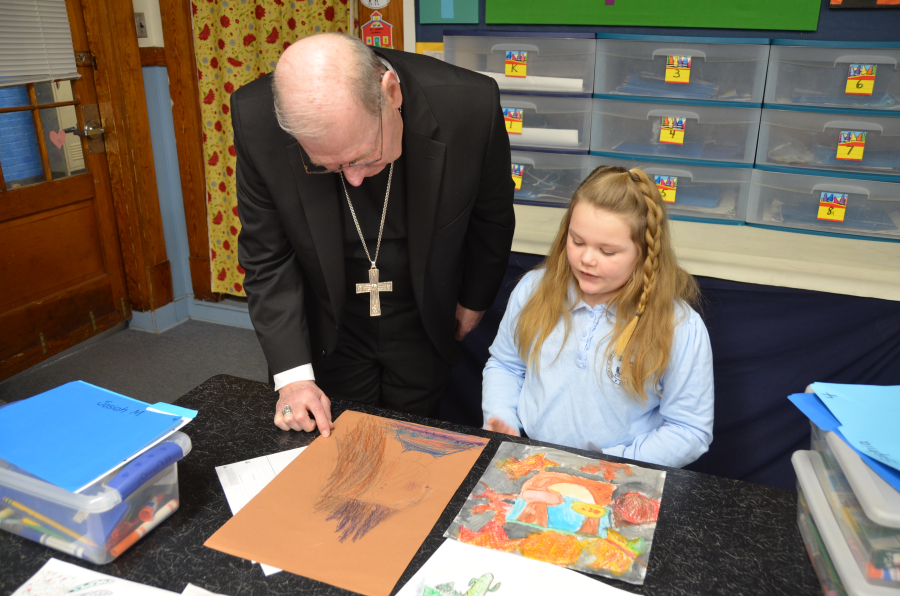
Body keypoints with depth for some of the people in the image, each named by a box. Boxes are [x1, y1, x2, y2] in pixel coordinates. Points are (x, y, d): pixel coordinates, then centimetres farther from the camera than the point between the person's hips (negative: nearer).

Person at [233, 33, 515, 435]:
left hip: (423, 326, 0)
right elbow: (266, 256, -12)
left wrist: (474, 299, 8)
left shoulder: (470, 104, -27)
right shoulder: (256, 119, -24)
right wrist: (292, 375, -16)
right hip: (329, 331, 0)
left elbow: (492, 217, -6)